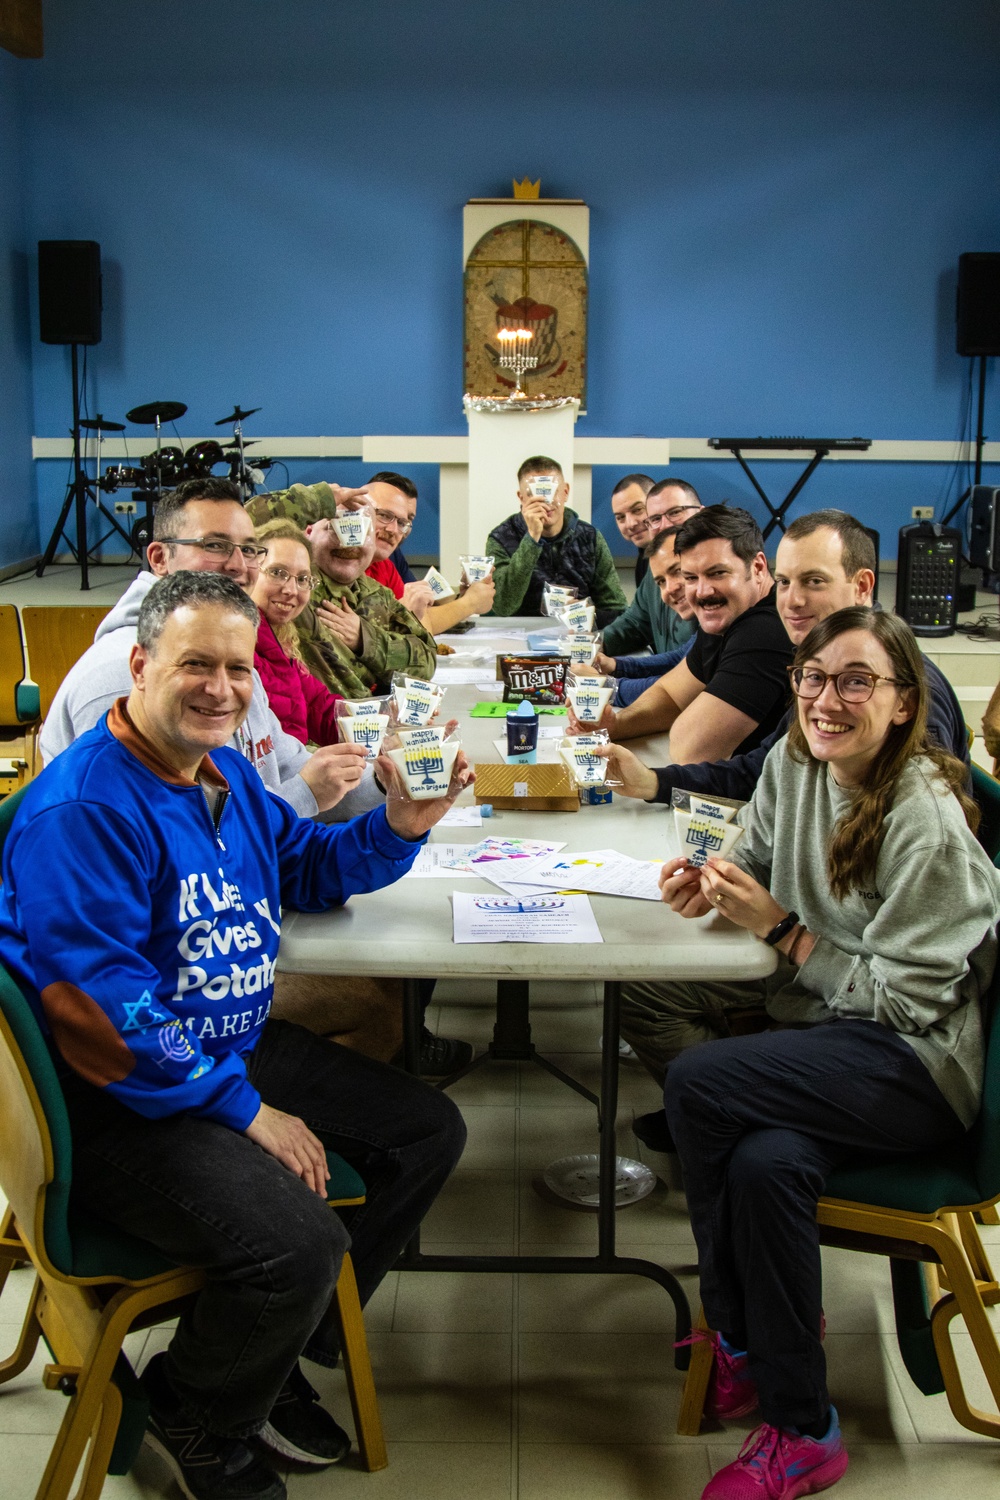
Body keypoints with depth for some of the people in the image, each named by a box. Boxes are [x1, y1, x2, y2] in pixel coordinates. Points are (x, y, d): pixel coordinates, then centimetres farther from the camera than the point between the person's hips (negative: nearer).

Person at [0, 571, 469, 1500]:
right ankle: (193, 1417, 6)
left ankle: (272, 1359, 21)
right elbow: (101, 1005, -26)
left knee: (428, 1132, 10)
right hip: (124, 1103, -10)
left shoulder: (224, 771, 8)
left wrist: (396, 828, 1)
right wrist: (245, 1110, -22)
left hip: (238, 1050, 10)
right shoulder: (81, 809, -23)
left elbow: (305, 868, 22)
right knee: (300, 1242, -29)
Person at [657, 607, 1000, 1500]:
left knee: (696, 1084, -26)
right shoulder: (793, 763, 3)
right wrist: (714, 890, -3)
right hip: (824, 1034, 6)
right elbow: (764, 870, 19)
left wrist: (779, 928, -16)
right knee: (765, 1163, -26)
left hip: (917, 1064, -6)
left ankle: (744, 1339, -4)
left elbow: (899, 999, -16)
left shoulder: (926, 824, -18)